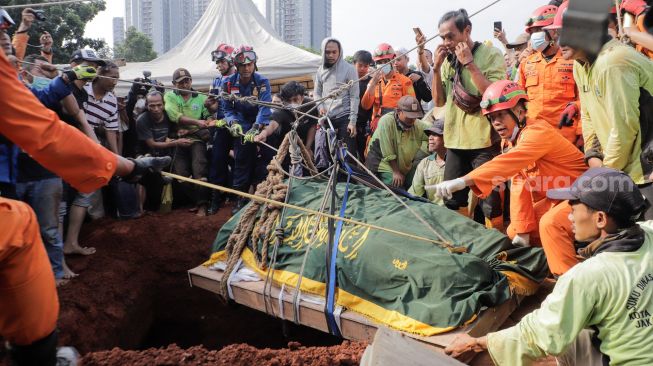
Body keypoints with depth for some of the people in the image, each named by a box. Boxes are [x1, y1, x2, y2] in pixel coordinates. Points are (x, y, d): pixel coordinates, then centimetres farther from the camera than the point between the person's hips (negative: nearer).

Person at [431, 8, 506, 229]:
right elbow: (439, 101, 10)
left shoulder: (490, 55, -7)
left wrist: (470, 64, -18)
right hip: (455, 141, 6)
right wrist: (436, 68, -2)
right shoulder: (448, 60, 10)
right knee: (453, 202, 14)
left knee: (490, 203, -4)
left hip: (484, 142, -6)